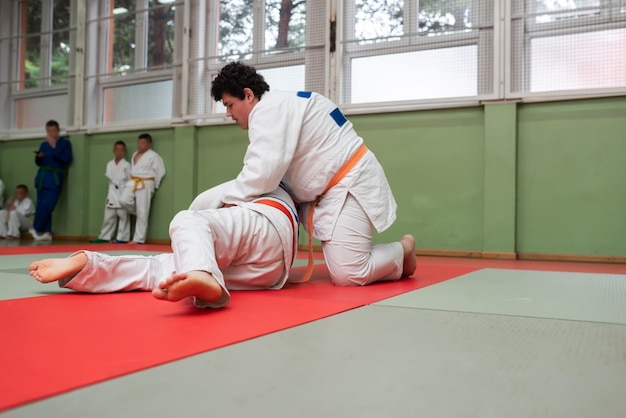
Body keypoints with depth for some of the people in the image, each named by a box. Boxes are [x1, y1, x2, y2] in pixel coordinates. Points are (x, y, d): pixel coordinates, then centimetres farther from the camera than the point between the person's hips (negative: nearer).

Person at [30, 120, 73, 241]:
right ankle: (47, 232, 9)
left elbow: (67, 160, -12)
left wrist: (54, 148, -16)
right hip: (42, 177, 4)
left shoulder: (65, 143, 2)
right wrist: (38, 157, -7)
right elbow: (38, 163, 16)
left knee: (47, 206, -13)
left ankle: (35, 228, 3)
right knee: (41, 206, 2)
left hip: (55, 178, -4)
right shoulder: (44, 144, 13)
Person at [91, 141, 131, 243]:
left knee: (123, 216, -1)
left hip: (123, 193, -5)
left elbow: (130, 179, -5)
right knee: (108, 216, 9)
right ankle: (104, 236, 17)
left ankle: (122, 237, 5)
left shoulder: (126, 164, -4)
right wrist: (115, 182, -7)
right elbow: (108, 176, 8)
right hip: (112, 192, 5)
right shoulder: (110, 164, 10)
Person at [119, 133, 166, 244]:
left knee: (142, 213, -5)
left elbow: (160, 172, -7)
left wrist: (154, 186, 0)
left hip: (145, 185, -7)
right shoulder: (135, 154, 16)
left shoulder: (153, 156, -7)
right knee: (124, 201, -18)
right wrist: (133, 181, 15)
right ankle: (138, 214, 14)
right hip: (133, 183, 7)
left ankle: (139, 239, 0)